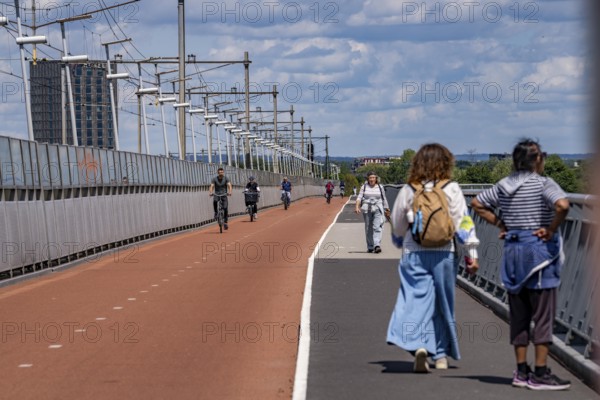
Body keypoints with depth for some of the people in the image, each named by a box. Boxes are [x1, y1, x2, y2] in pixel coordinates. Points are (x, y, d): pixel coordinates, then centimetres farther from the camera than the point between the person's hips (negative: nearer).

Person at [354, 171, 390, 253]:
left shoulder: (380, 187, 9)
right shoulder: (364, 187, 8)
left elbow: (384, 199, 15)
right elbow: (359, 197, 0)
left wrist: (386, 210, 16)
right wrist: (357, 207, -15)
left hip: (378, 209, -1)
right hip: (367, 210, 1)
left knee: (377, 227, -15)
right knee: (368, 229, 5)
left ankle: (377, 245, -26)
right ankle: (370, 247, 13)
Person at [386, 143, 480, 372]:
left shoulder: (408, 191, 4)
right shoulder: (451, 189, -2)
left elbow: (397, 227, 12)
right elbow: (463, 223, -5)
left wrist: (403, 246, 31)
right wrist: (471, 255, 0)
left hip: (414, 253, 0)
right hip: (444, 253, 0)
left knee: (416, 298, -3)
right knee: (443, 302, 12)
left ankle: (418, 344, -27)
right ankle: (441, 354, 21)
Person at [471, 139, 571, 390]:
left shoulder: (504, 185, 8)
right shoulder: (543, 184, -11)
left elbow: (477, 204, 18)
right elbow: (562, 205, -28)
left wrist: (500, 224, 12)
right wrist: (551, 230, -16)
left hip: (512, 250, 6)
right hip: (539, 249, -6)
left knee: (519, 315, 12)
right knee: (543, 315, 0)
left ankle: (521, 371, 16)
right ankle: (540, 373, 0)